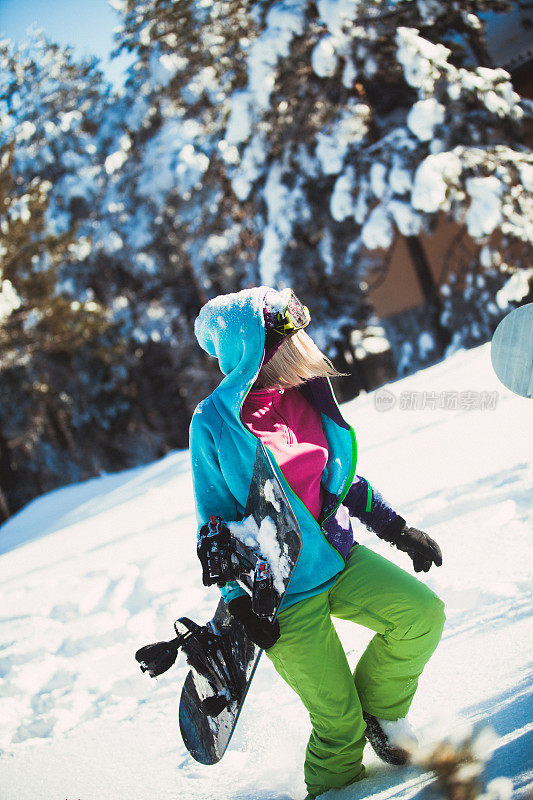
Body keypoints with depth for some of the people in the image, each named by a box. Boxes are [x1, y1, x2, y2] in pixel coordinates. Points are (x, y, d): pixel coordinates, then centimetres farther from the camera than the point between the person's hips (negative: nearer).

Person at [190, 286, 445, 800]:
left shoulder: (304, 396, 1)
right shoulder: (213, 423, -13)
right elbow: (216, 521, -7)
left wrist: (395, 528, 9)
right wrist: (240, 602, -11)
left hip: (339, 558, 5)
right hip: (283, 589, -5)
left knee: (422, 613, -15)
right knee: (339, 722, -4)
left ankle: (379, 709, 12)